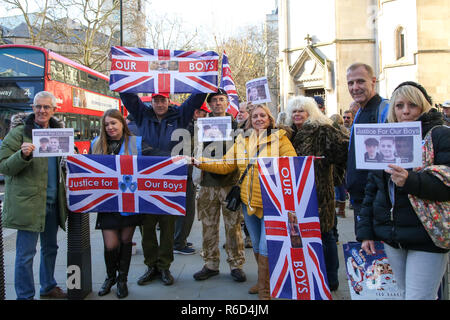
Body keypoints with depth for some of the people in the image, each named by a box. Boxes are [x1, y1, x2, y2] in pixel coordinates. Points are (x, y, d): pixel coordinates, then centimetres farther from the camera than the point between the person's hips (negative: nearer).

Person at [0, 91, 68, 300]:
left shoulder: (58, 131, 13)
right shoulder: (19, 132, -6)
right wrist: (22, 155, -27)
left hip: (53, 201, 7)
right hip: (28, 201, -6)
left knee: (50, 247, 18)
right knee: (26, 253, -1)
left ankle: (48, 287, 34)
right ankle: (25, 295, 13)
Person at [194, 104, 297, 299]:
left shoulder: (279, 137, -2)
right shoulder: (242, 141, 11)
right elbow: (225, 166, 8)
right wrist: (200, 163, -1)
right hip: (249, 201, 5)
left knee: (266, 246, -6)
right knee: (256, 245, 18)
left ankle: (265, 290, 8)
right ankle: (265, 281, 37)